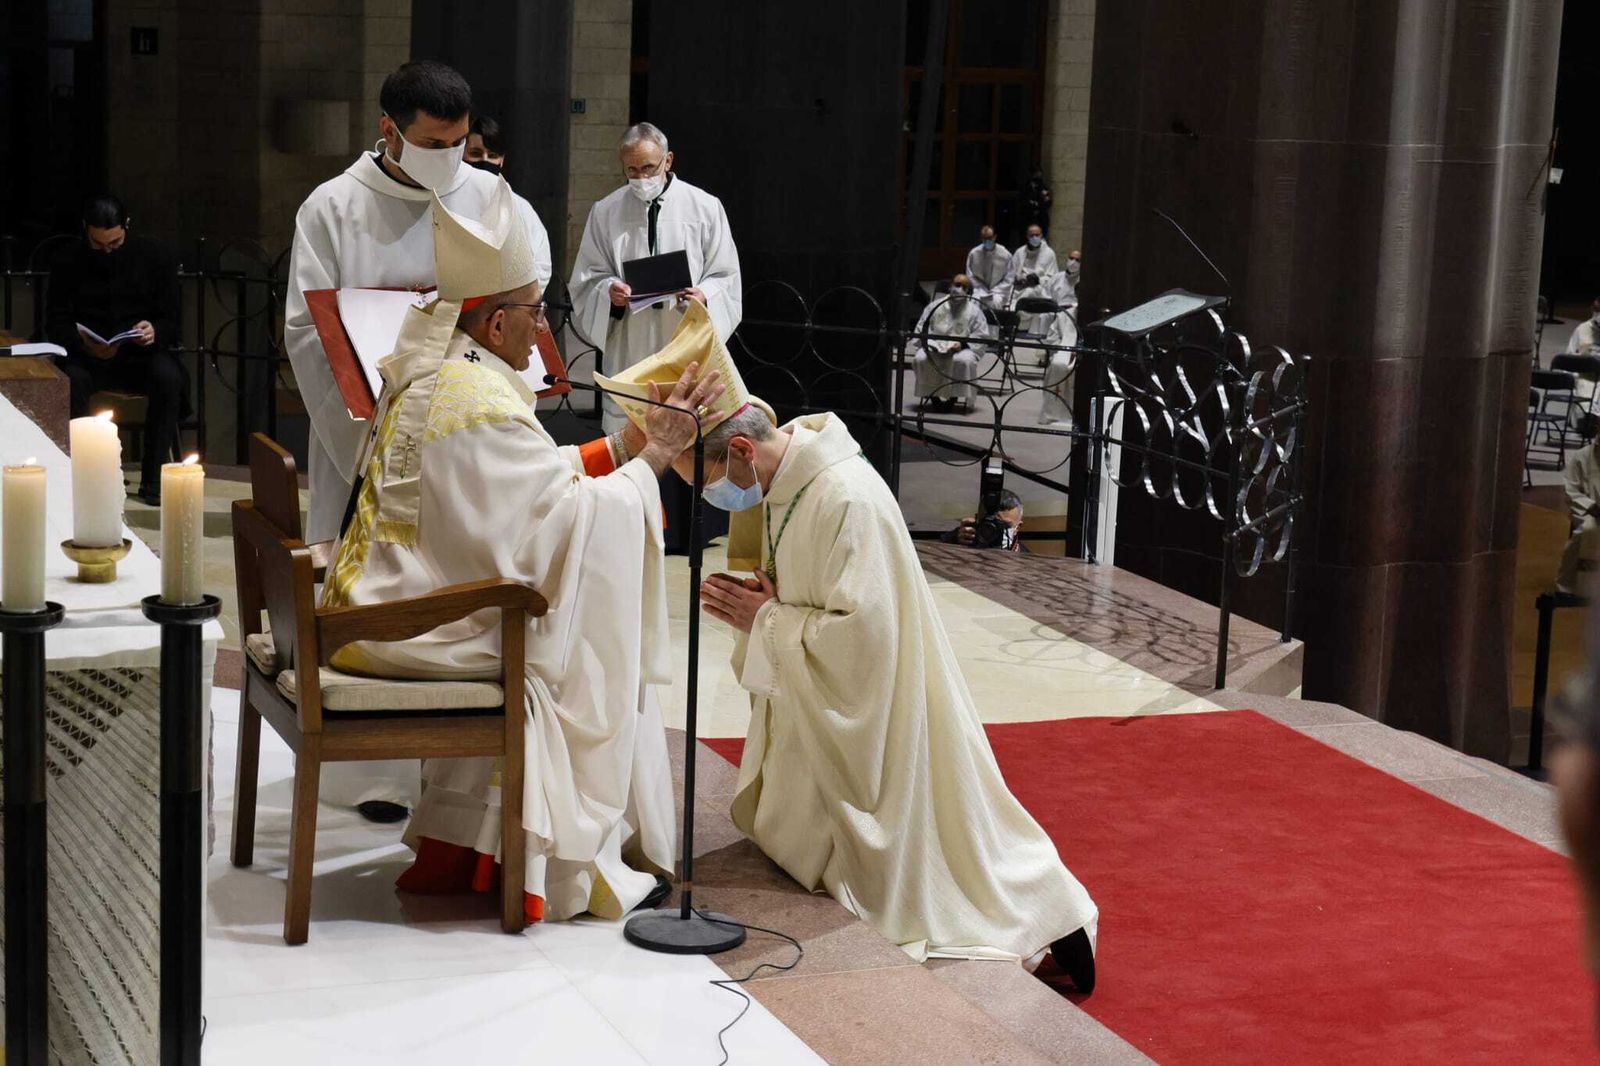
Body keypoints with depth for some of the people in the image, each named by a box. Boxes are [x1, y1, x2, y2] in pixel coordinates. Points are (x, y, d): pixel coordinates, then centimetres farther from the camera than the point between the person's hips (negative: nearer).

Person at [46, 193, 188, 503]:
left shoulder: (154, 257, 2)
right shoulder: (69, 264, 1)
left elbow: (172, 319, 2)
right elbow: (55, 323, -1)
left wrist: (155, 331, -23)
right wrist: (84, 343, -23)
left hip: (141, 354, 1)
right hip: (87, 356, 0)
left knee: (168, 376, -32)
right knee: (71, 379, -35)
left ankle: (153, 478, -24)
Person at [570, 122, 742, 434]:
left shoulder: (705, 208, 3)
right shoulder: (605, 213, 7)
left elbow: (725, 275, 5)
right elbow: (588, 280, 10)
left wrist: (704, 295, -16)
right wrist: (609, 291, -12)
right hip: (628, 348, 1)